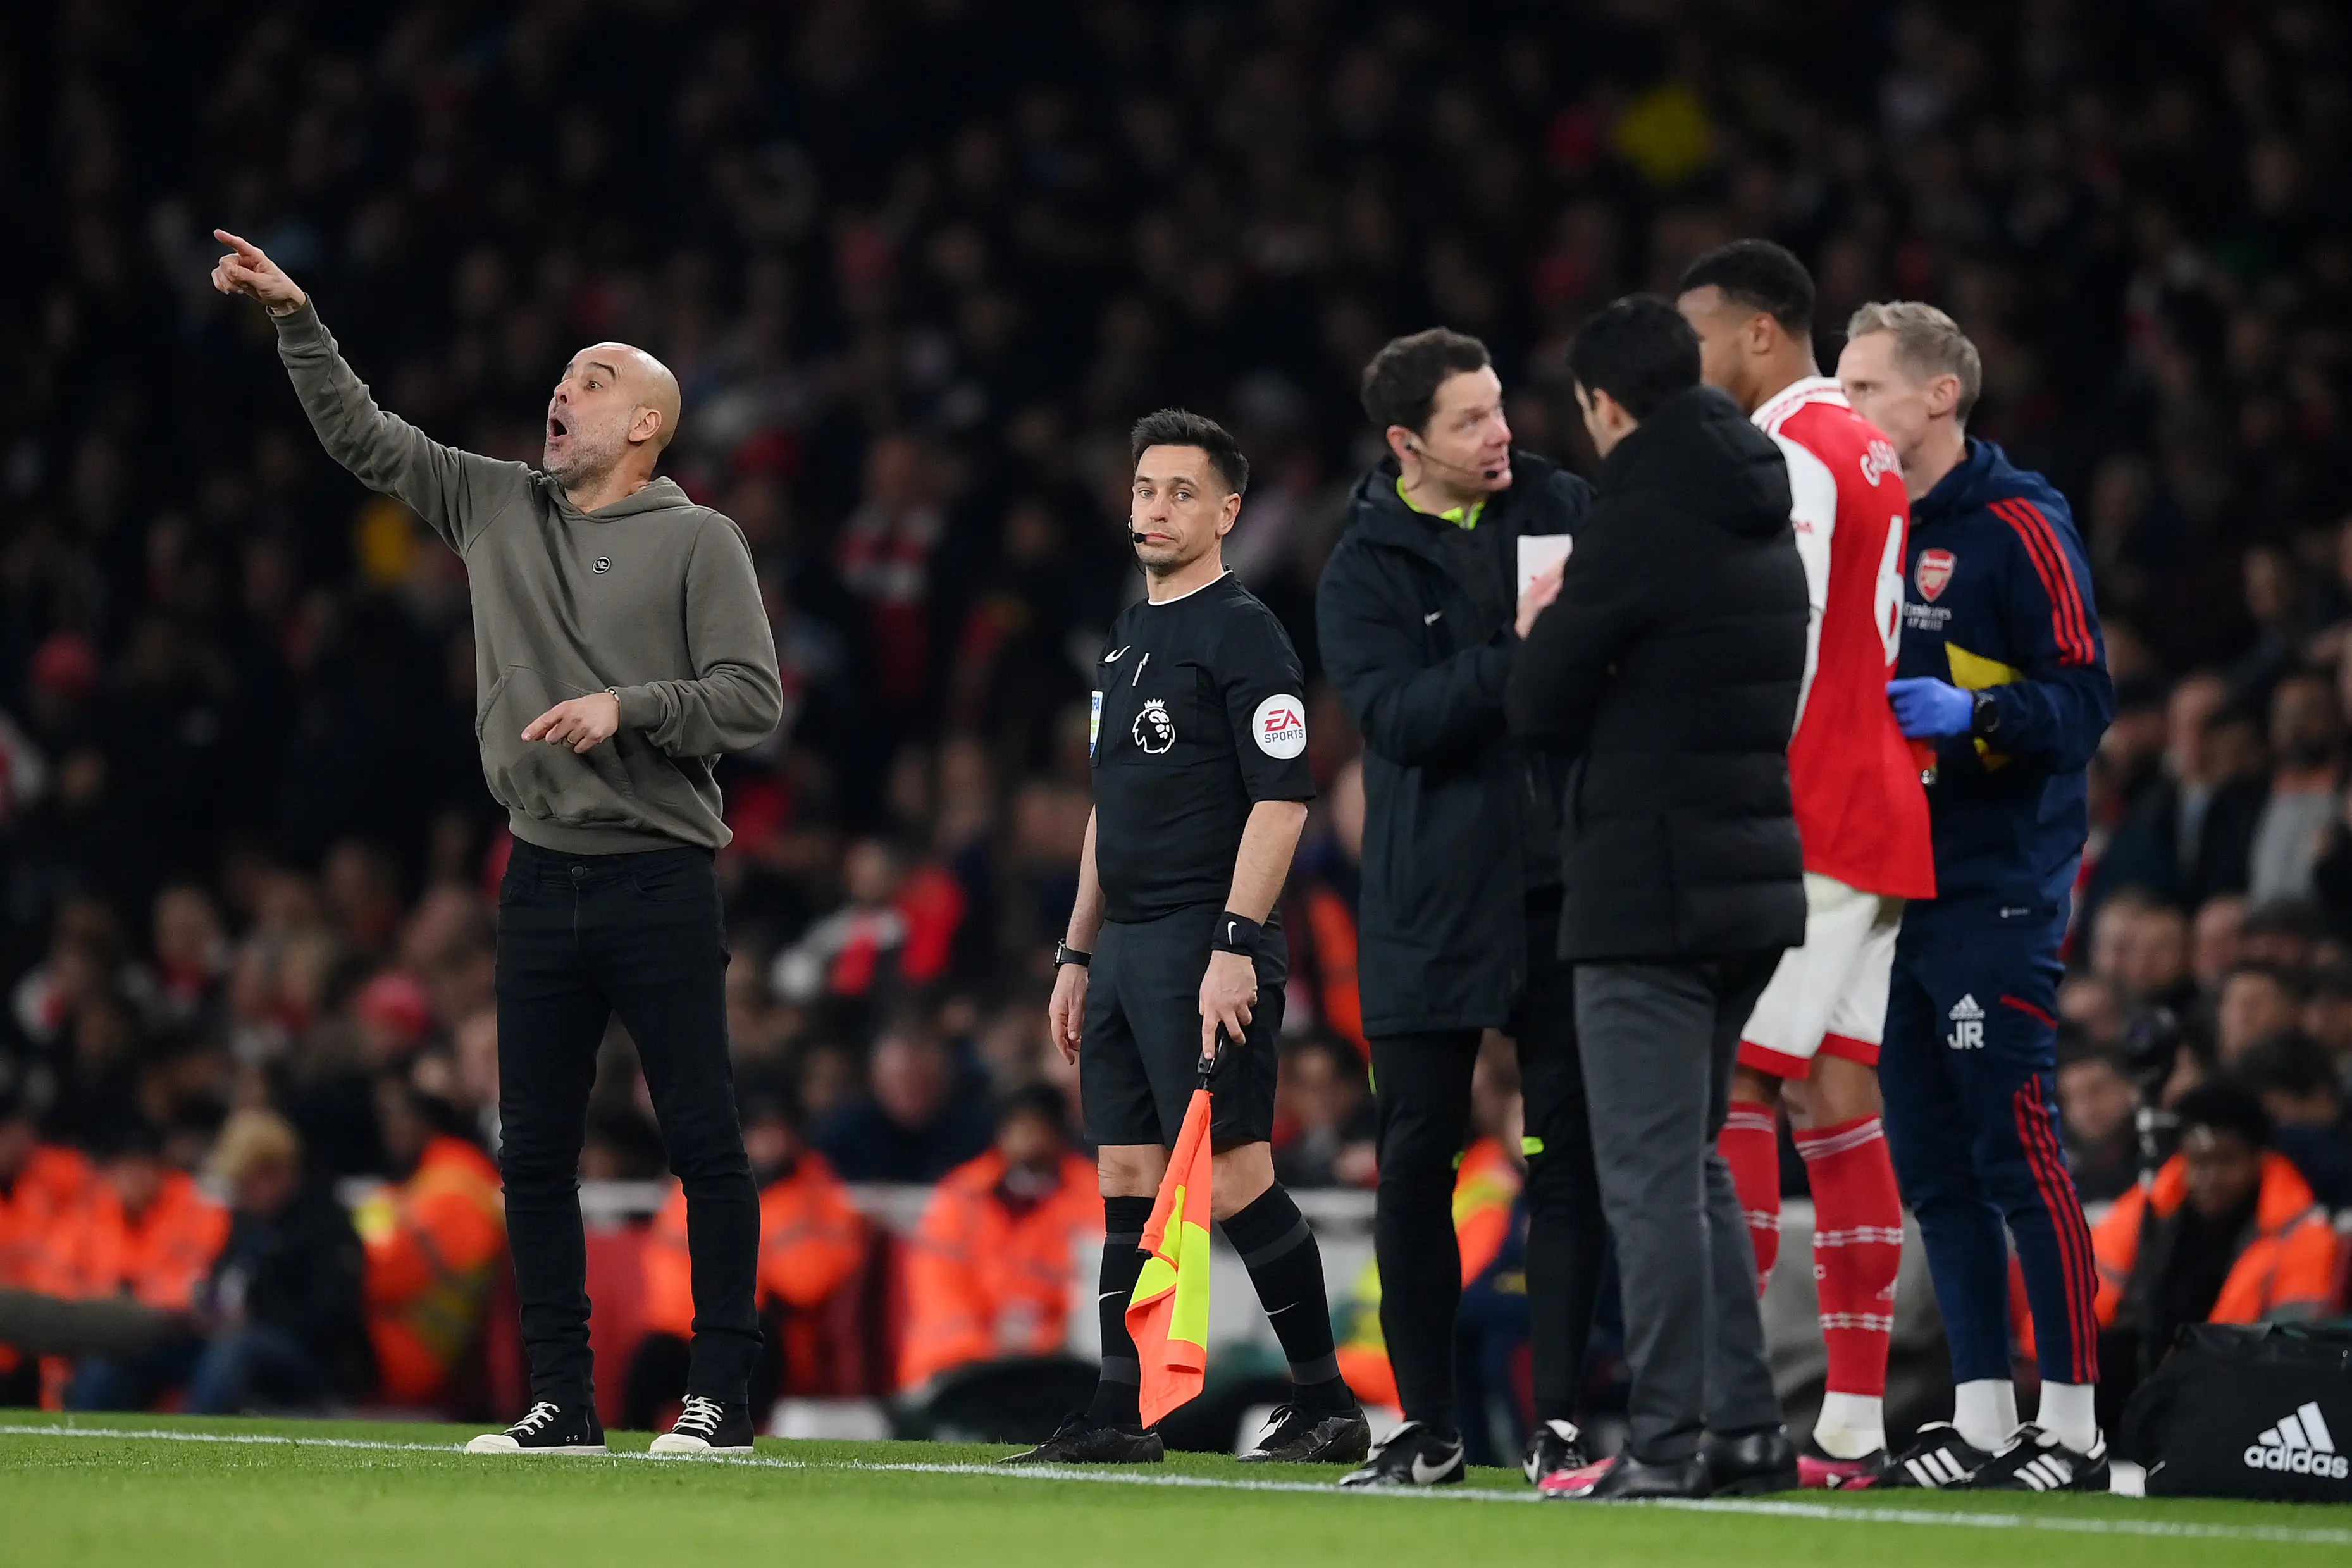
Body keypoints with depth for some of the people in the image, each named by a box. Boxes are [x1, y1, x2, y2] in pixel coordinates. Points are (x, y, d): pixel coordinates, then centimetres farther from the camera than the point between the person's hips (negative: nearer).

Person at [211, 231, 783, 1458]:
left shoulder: (697, 540, -1)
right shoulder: (498, 506, 13)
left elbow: (753, 700, -6)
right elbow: (360, 436, 17)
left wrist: (626, 707, -16)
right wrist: (295, 320, 8)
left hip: (658, 883, -5)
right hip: (542, 882, 5)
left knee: (703, 1145, -5)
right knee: (533, 1151, 4)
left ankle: (721, 1394, -1)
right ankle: (562, 1402, 9)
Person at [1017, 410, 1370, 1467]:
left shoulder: (1242, 633, -7)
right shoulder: (1127, 639, 19)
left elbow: (1281, 799, -15)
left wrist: (1236, 945, -21)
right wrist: (1077, 954, 21)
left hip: (1206, 953, -9)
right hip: (1126, 948, 9)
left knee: (1232, 1181, -11)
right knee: (1128, 1182, 6)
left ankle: (1328, 1406, -5)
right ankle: (1121, 1419, 8)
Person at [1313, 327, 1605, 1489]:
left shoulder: (1564, 509, 5)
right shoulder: (1365, 569, -1)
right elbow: (1398, 715, -15)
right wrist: (1518, 654, -26)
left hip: (1568, 885, 1)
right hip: (1431, 902, -1)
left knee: (1568, 1153, 1)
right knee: (1415, 1162, 2)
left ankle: (1560, 1420, 5)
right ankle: (1425, 1427, 12)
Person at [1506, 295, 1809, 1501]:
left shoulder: (1640, 519, -14)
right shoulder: (1765, 525, 12)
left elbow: (1538, 709, -10)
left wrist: (1541, 634, 11)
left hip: (1651, 891, -8)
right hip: (1754, 877, 8)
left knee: (1650, 1173, -5)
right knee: (1692, 1162, 17)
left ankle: (1671, 1439, -7)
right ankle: (1744, 1427, 16)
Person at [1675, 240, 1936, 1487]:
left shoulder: (1788, 453, -11)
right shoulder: (1867, 453, 18)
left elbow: (1781, 648, -17)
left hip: (1800, 824, -9)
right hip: (1878, 819, 9)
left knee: (1729, 1093, -11)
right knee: (1834, 1104, 7)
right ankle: (1852, 1424, 4)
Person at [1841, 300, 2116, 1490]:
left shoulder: (2017, 526, -8)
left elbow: (2083, 700, -12)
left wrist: (1974, 713, -26)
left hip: (1994, 897, -8)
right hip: (1894, 892, 8)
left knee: (2015, 1158, -8)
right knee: (1932, 1167, 8)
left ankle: (2073, 1426, -4)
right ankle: (1981, 1421, 13)